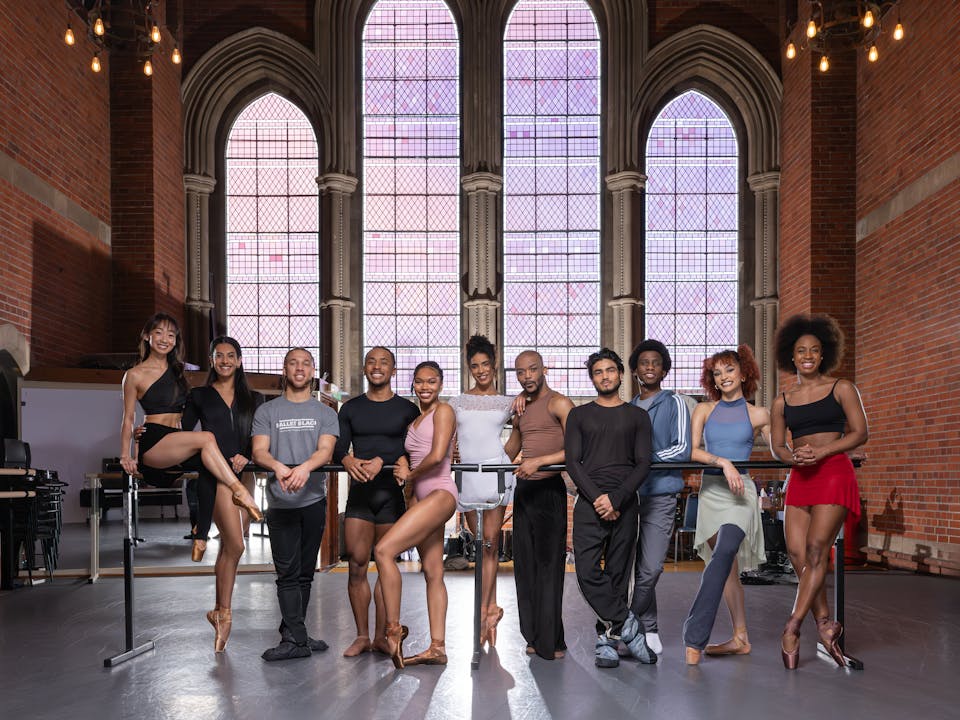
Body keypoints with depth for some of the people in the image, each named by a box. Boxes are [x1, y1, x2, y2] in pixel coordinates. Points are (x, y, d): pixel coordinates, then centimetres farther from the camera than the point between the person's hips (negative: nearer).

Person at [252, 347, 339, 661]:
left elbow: (326, 450, -5)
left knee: (305, 572, 8)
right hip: (281, 502, -2)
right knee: (288, 573, -6)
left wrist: (305, 467, -27)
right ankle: (297, 639, -5)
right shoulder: (267, 411, 10)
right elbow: (259, 451, -3)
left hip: (314, 499, 2)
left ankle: (291, 634, 19)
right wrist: (278, 466, -26)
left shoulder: (325, 413, 12)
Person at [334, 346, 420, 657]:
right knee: (357, 565, -2)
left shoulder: (407, 409, 7)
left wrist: (382, 461, -21)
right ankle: (362, 636, 6)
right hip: (359, 492, 2)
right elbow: (338, 447, 5)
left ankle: (381, 635, 8)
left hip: (393, 492, -1)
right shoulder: (351, 408, 13)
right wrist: (347, 460, -18)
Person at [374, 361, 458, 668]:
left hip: (440, 493, -9)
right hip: (421, 497, 9)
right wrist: (403, 466, 1)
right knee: (433, 572, 6)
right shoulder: (414, 419, 22)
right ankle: (438, 647, 8)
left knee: (384, 550, -19)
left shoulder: (443, 410, -4)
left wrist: (411, 475, -2)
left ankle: (394, 629, -12)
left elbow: (436, 456, -15)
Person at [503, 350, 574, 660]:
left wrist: (539, 461, -25)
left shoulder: (559, 403, -6)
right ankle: (534, 636, 15)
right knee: (525, 563, 7)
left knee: (548, 564, -7)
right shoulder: (520, 409, 18)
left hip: (549, 489, -7)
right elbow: (508, 453, 27)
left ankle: (550, 640, -2)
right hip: (523, 490, 8)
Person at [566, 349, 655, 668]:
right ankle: (627, 627, 1)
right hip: (588, 505, 0)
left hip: (623, 505, 0)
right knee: (588, 573, -12)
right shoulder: (579, 415, 13)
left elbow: (643, 463, 3)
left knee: (617, 575, 0)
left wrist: (616, 498, -11)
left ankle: (607, 640, 8)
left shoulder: (637, 416, 12)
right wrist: (597, 498, -11)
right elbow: (573, 462, 3)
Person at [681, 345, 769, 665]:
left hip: (740, 491, -4)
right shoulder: (704, 410, 8)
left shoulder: (758, 415, 5)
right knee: (729, 569, 9)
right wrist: (723, 463, -18)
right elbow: (692, 451, -4)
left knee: (721, 557, -23)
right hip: (710, 491, 4)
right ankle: (740, 638, 17)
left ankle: (694, 638, -25)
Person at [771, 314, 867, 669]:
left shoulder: (842, 389, 6)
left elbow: (860, 433, 0)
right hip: (799, 478, 4)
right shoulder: (782, 401, 14)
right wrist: (793, 456, -8)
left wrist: (821, 451, -13)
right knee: (797, 553, -5)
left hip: (834, 472, -4)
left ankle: (792, 628, -12)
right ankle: (825, 624, 4)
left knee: (816, 548, -13)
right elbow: (776, 445, 15)